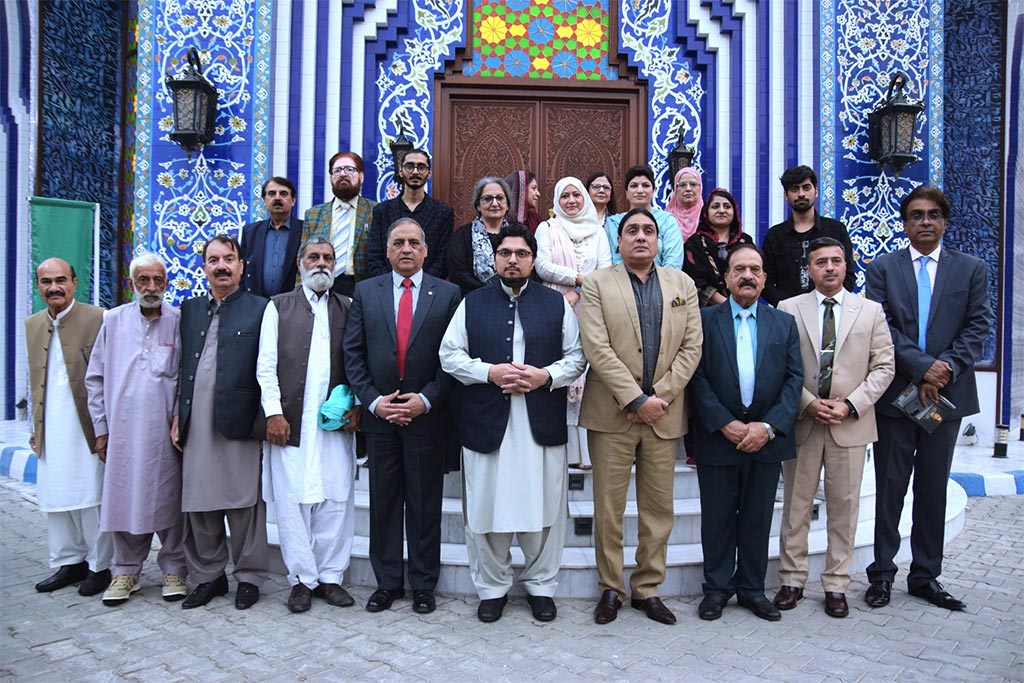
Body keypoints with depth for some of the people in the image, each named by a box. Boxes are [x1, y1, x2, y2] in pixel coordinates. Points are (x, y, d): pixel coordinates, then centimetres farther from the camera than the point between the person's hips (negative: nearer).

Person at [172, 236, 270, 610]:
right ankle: (208, 576, 26)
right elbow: (182, 368, 16)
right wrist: (177, 416, 9)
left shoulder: (259, 309, 0)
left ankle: (249, 578, 18)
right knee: (199, 508, 11)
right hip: (196, 428, 5)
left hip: (240, 425, -5)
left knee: (244, 506, 3)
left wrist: (262, 424, -9)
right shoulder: (190, 310, 15)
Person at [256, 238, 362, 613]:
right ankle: (302, 578, 15)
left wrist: (356, 405, -4)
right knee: (292, 502, 2)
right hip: (290, 423, -1)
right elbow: (266, 365, 3)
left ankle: (330, 575, 15)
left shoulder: (347, 308, 13)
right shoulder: (279, 306, 10)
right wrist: (273, 412, -5)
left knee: (337, 501, 2)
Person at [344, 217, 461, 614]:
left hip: (427, 414, -1)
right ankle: (387, 582, 24)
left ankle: (423, 585, 21)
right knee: (383, 500, 10)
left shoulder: (448, 294, 2)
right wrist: (373, 400, -7)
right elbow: (353, 353, 4)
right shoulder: (366, 292, 7)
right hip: (379, 415, 2)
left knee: (425, 503, 7)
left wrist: (426, 399, -11)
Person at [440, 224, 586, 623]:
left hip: (542, 425, 0)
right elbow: (449, 355, 3)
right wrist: (489, 372, -12)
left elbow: (576, 357, 6)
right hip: (485, 424, 0)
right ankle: (492, 588, 25)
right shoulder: (471, 304, 8)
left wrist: (546, 375, -12)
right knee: (486, 509, 7)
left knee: (544, 508, 7)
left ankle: (541, 585, 26)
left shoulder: (556, 304, 9)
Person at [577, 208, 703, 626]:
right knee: (608, 509, 4)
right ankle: (610, 589, 20)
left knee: (659, 509, 9)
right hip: (612, 413, -2)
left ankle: (647, 589, 23)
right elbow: (597, 348, -9)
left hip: (664, 414, 3)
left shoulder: (682, 285, 12)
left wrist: (659, 397, -7)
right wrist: (636, 399, -14)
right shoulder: (597, 283, 2)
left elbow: (691, 347, 4)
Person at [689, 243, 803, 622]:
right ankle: (717, 588, 22)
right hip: (718, 437, -2)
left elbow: (794, 379, 2)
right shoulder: (705, 319, 0)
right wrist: (726, 424, -14)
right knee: (717, 519, 7)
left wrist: (767, 427, -10)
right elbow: (697, 377, -6)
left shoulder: (784, 323, 9)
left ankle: (752, 588, 27)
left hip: (766, 437, 2)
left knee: (757, 519, 12)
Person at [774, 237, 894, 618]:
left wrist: (850, 405, -10)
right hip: (802, 422, -1)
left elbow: (883, 367, 2)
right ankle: (792, 581, 19)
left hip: (850, 425, 1)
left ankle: (836, 586, 20)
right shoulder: (789, 309, 3)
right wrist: (808, 403, -12)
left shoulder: (871, 311, 7)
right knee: (796, 506, 7)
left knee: (844, 507, 8)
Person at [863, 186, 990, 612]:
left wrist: (949, 366, -14)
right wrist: (922, 367, -15)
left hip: (948, 392, 2)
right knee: (890, 487, 5)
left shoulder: (971, 269, 8)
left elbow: (978, 326, 1)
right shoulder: (882, 268, 3)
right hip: (896, 393, -2)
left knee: (933, 489, 10)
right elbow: (881, 326, -6)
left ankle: (926, 576, 22)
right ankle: (882, 573, 16)